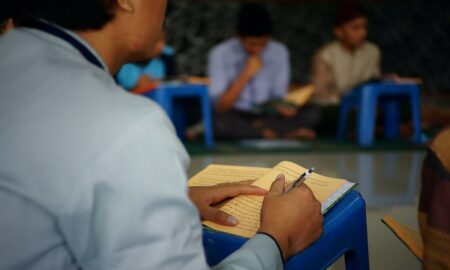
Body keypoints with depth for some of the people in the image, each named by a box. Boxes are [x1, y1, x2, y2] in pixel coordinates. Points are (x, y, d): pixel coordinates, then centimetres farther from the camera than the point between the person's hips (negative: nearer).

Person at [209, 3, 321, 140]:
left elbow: (279, 96, 3)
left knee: (311, 113, -21)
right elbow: (221, 106, -14)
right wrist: (246, 74, -24)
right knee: (220, 121, -37)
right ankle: (288, 134, -22)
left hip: (268, 115, 2)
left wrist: (284, 107, -21)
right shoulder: (220, 54, -10)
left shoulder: (279, 52, -2)